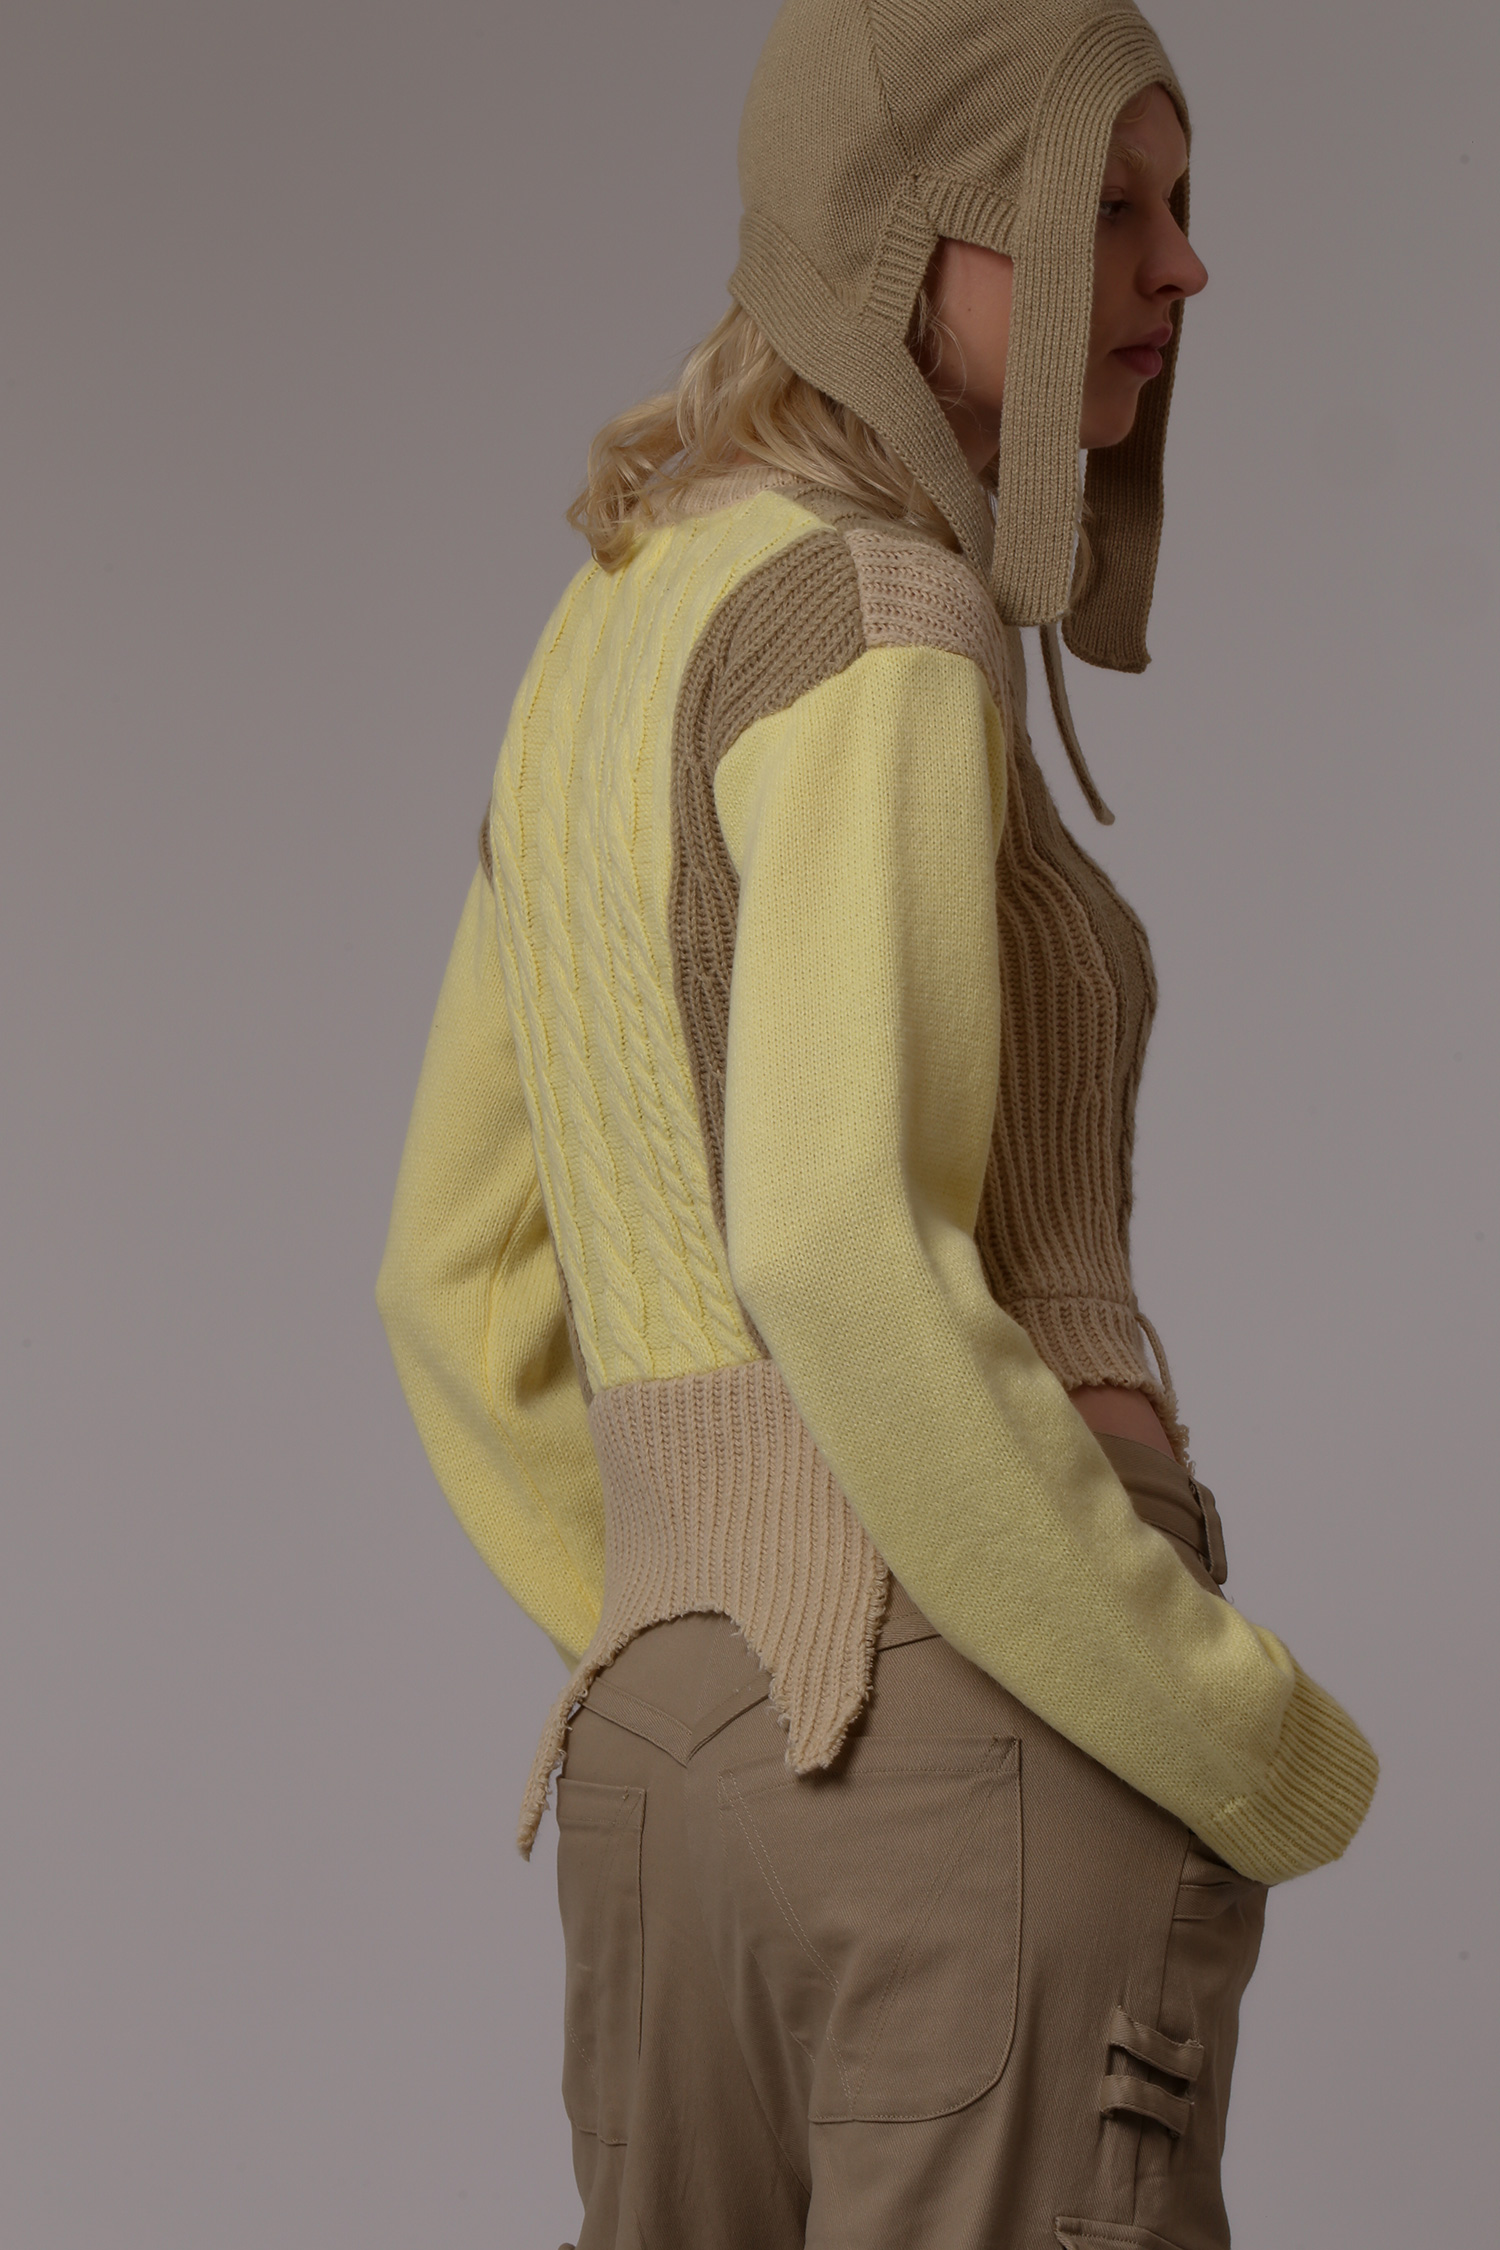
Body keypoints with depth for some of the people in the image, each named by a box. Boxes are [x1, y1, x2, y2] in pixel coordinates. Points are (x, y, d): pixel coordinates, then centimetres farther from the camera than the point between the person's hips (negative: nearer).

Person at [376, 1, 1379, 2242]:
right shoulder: (870, 637, -12)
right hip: (1005, 1750, -9)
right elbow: (846, 1264, -24)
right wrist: (1248, 1747, -13)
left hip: (693, 1766, 9)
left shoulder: (614, 663, 17)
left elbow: (470, 1290, 20)